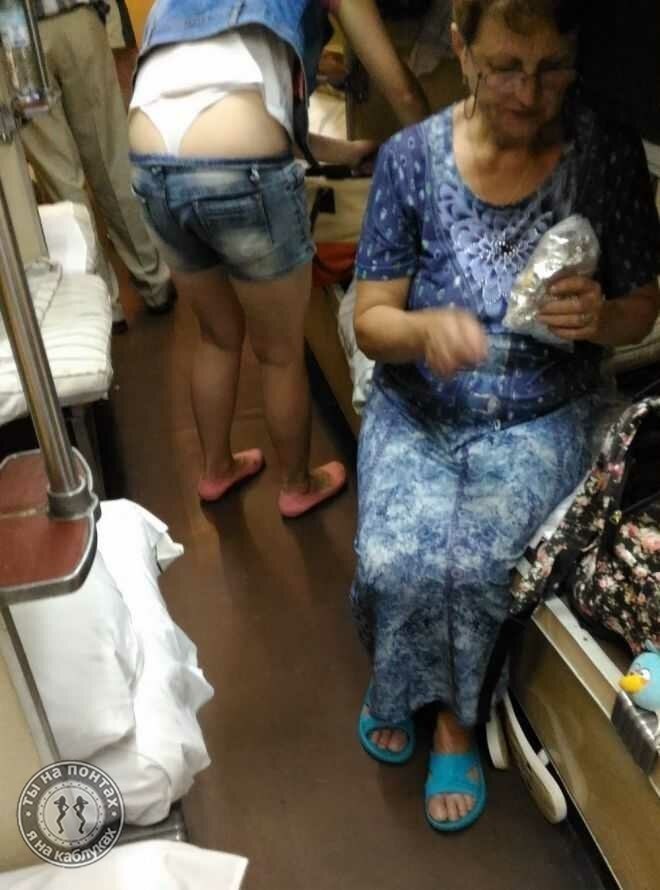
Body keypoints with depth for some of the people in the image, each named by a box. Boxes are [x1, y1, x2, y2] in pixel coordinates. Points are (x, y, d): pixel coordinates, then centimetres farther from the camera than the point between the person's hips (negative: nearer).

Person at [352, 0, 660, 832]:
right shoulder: (410, 156, -6)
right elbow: (370, 320, -5)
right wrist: (425, 329, -28)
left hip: (542, 415, 0)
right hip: (418, 407, 1)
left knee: (476, 563, -24)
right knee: (397, 563, -22)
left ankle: (453, 716, 9)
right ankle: (401, 683, 14)